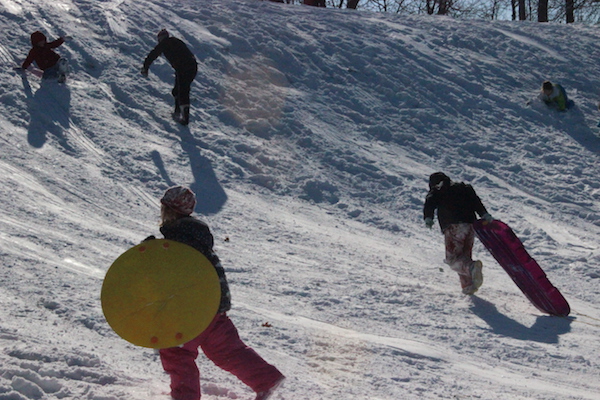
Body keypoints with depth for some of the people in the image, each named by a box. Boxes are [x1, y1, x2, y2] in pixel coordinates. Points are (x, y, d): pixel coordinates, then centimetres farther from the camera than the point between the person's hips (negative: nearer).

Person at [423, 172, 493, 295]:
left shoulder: (437, 191, 19)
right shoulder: (464, 187, 30)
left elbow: (430, 203, -2)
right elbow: (476, 201, 14)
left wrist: (428, 218, -15)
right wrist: (485, 215, 3)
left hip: (453, 226, -5)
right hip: (470, 225, 5)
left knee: (453, 258, -8)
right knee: (465, 255, 16)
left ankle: (472, 267, -37)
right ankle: (468, 285, 4)